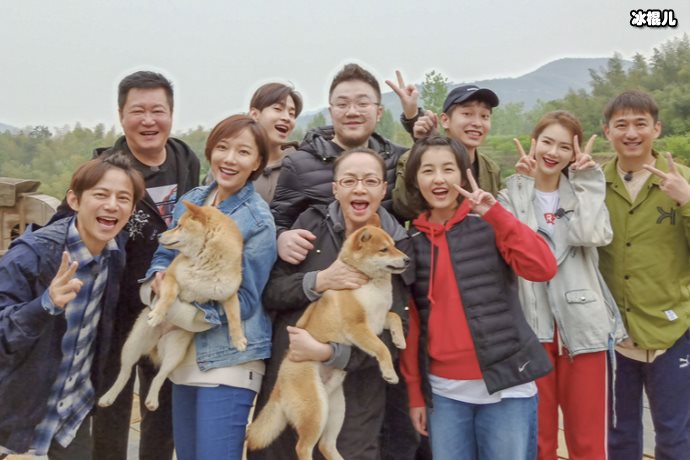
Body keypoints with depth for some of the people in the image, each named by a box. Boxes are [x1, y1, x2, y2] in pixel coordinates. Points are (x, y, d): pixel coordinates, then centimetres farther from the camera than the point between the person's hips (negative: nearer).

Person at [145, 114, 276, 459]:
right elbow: (165, 254, 10)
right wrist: (160, 276, -13)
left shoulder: (257, 220, -13)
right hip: (185, 354, 7)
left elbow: (244, 301, -14)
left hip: (229, 360, -6)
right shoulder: (191, 200, 5)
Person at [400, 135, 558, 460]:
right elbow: (411, 323, 6)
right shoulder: (411, 241, 5)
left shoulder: (489, 225, -2)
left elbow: (543, 268, -17)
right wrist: (415, 393, 6)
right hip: (444, 392, 3)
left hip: (505, 387, -2)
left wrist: (495, 213, -20)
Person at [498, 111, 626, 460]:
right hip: (532, 325, -1)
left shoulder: (582, 192, 10)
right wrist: (523, 184, -14)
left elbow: (595, 235, -11)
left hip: (581, 323, 2)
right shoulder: (511, 196, 4)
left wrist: (586, 180, -7)